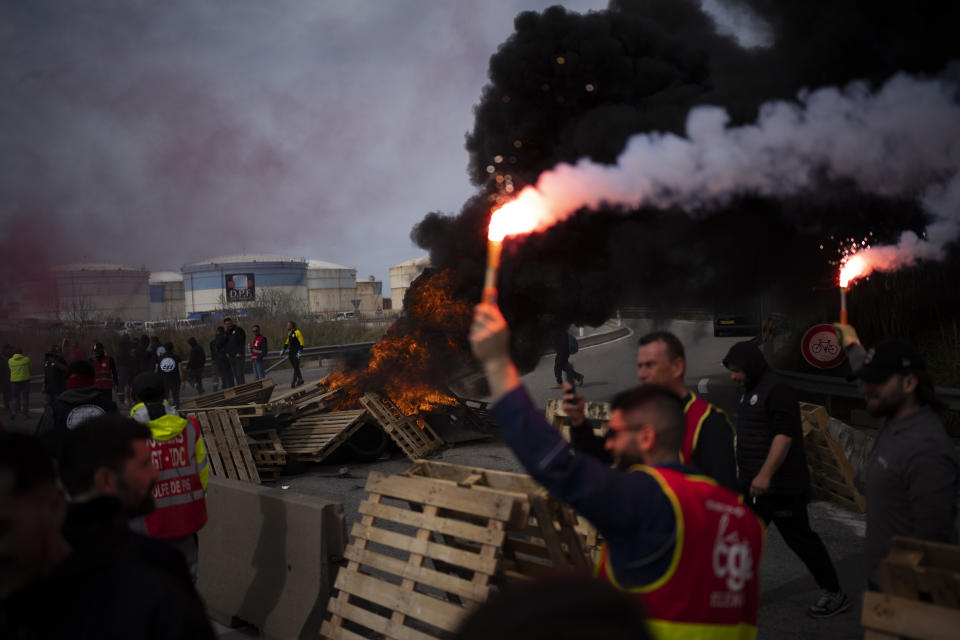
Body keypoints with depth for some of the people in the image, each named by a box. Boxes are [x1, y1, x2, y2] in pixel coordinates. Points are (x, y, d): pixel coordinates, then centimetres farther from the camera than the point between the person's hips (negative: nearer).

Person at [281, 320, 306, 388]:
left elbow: (301, 343, -16)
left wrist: (300, 352, -21)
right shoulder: (289, 333, 14)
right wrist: (283, 350, 19)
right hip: (291, 352, 8)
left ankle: (293, 382, -10)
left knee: (296, 367, -7)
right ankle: (300, 380, 24)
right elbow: (287, 342, 24)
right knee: (295, 367, 12)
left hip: (296, 352, -8)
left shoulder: (297, 332, -13)